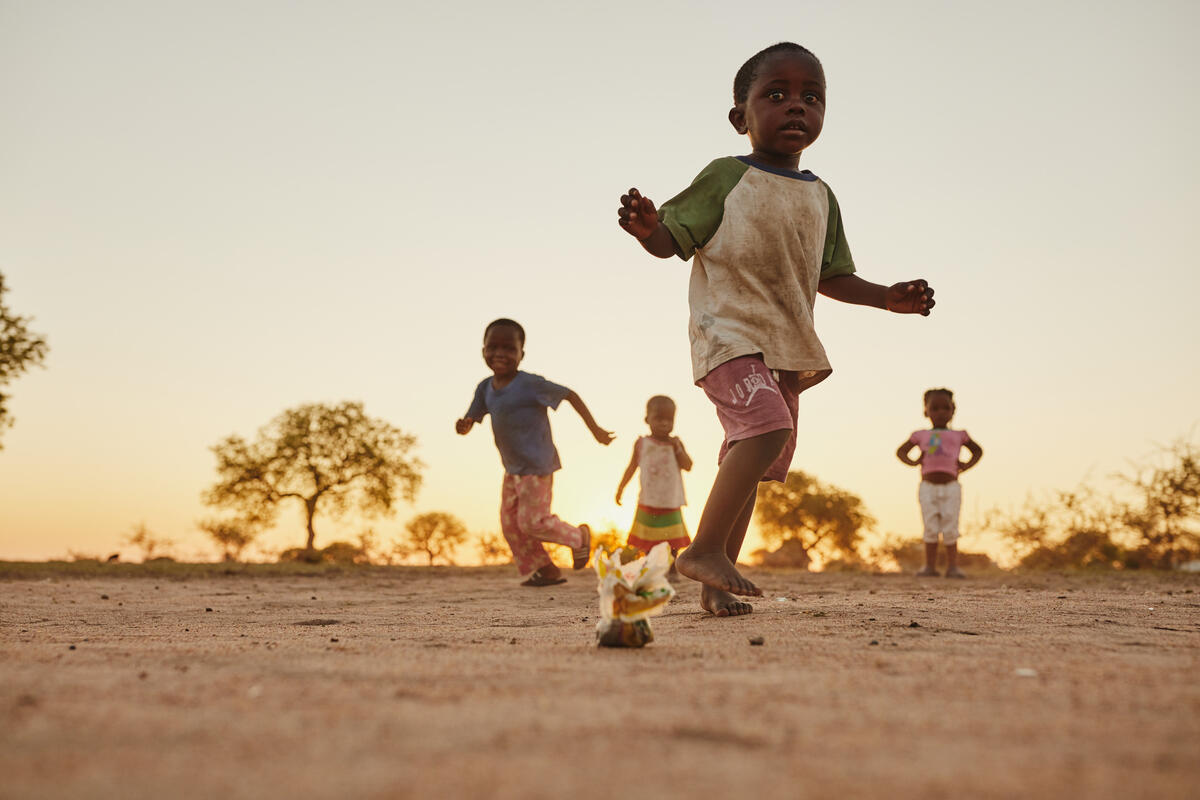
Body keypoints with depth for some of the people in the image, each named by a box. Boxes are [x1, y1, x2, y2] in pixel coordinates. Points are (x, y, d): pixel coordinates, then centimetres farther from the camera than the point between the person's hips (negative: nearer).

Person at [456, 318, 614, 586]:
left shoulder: (530, 384, -18)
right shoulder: (485, 388, 1)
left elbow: (570, 395, -10)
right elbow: (470, 422, 4)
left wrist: (595, 429, -7)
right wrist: (463, 426, -21)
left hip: (537, 466, -7)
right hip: (513, 468, 7)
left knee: (532, 521, -6)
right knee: (511, 525, 7)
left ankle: (579, 536, 20)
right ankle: (547, 571, 17)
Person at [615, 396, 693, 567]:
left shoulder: (675, 443, 1)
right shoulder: (642, 443, 1)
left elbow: (688, 466, -6)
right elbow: (632, 467, 9)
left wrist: (677, 448, -18)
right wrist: (621, 488, 7)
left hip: (671, 503, 0)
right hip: (648, 502, 0)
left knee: (672, 543, 2)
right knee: (649, 545, 5)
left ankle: (672, 572, 12)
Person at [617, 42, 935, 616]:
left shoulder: (820, 196, 12)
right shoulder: (726, 177, -5)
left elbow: (828, 276, 20)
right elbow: (671, 242, -6)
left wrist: (887, 298, 7)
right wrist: (647, 228, -29)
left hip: (786, 348, 7)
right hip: (727, 334, -6)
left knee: (748, 466, 8)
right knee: (768, 426, -28)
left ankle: (714, 585, 16)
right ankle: (705, 548, -17)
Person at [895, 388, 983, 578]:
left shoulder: (958, 436, 12)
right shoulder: (921, 436, 10)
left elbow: (978, 451, 24)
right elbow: (901, 451, 19)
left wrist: (966, 465, 6)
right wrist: (913, 462, -2)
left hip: (951, 487, 0)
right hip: (928, 487, 0)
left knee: (950, 529, -1)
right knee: (930, 528, 0)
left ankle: (952, 567, 5)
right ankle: (930, 566, 4)